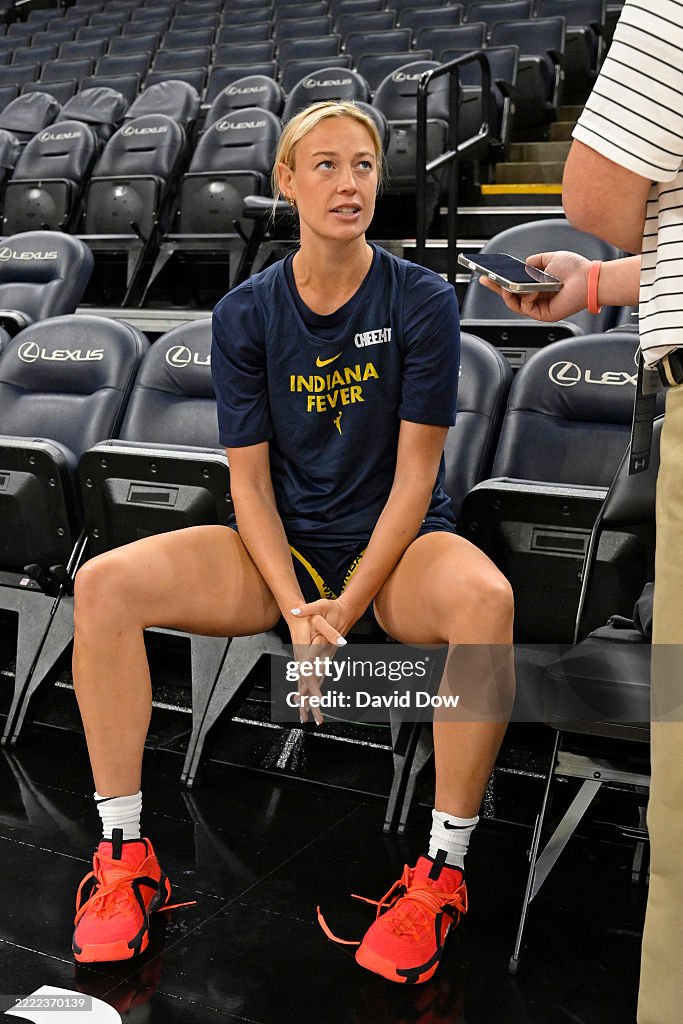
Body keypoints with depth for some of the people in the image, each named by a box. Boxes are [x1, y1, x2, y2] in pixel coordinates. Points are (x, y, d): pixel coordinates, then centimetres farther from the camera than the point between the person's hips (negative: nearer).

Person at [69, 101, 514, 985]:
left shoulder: (422, 301, -7)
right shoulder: (245, 314, -1)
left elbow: (415, 471, -10)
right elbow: (249, 477, -3)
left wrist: (347, 608, -17)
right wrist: (296, 610, -17)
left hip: (397, 546, -2)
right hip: (283, 549, 3)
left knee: (485, 596, -37)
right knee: (103, 585, -18)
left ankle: (443, 871, -21)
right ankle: (124, 856, -8)